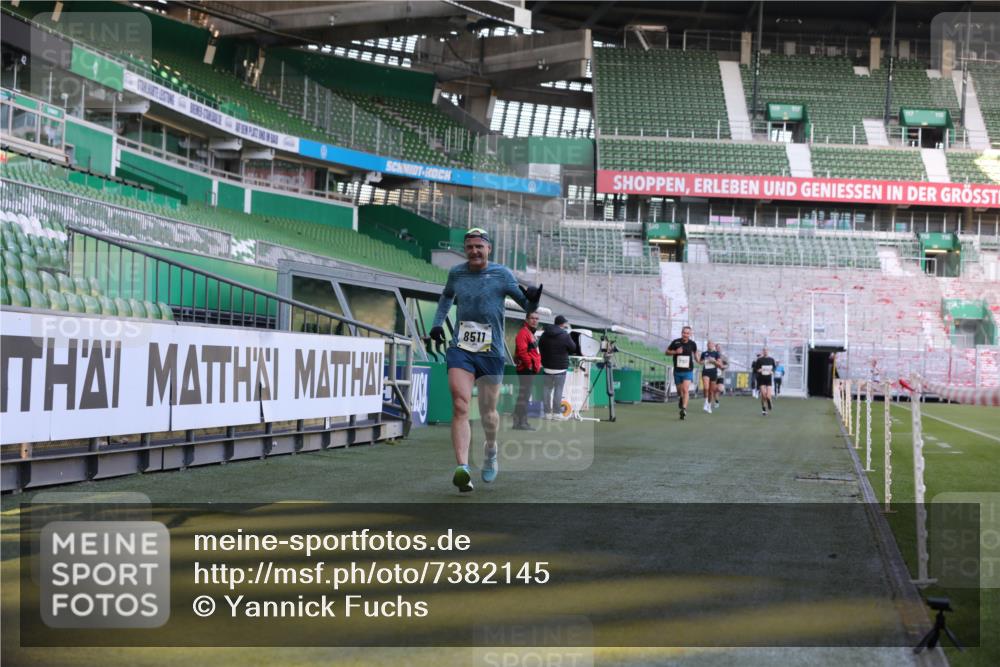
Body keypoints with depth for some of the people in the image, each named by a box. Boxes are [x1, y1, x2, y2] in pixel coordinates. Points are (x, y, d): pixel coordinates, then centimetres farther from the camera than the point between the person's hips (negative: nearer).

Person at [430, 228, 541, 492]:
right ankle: (462, 469, -24)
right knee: (460, 407, -16)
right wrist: (438, 322, 18)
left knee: (487, 412, 8)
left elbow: (528, 307, -1)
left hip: (492, 353, -1)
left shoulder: (502, 274, -2)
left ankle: (490, 450, 41)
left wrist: (533, 299, -24)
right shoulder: (456, 272, 7)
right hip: (460, 351, 1)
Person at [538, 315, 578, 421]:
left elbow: (540, 347, 13)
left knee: (547, 389, 9)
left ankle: (547, 412, 10)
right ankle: (557, 413, 0)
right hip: (560, 367, -4)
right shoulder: (565, 335, -12)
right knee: (558, 390, 0)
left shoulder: (545, 334, 5)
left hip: (547, 366, 4)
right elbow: (573, 349, -3)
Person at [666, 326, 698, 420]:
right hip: (677, 371, 2)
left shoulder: (692, 344, -3)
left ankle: (684, 409, -23)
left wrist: (697, 359, 7)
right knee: (679, 391, 14)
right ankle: (680, 399, 48)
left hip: (688, 371, -2)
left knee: (685, 390, -19)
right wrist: (675, 352, -15)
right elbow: (667, 352, 2)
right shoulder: (675, 342, -7)